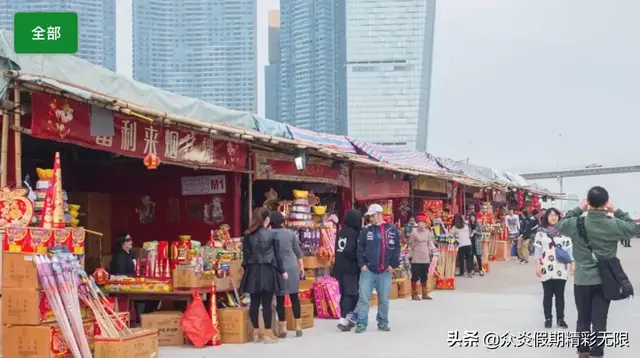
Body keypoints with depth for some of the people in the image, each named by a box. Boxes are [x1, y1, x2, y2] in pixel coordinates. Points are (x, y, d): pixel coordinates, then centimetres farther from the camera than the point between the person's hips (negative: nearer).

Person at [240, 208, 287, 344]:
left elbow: (245, 255, 2)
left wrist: (247, 269, 14)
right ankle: (267, 332, 2)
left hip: (253, 271, 2)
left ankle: (256, 332, 13)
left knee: (254, 302, 7)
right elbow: (277, 255, 0)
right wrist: (282, 271, 8)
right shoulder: (271, 234, -3)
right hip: (268, 270, -2)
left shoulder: (248, 235, 1)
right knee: (267, 303, -1)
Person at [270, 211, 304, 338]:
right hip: (292, 267, 2)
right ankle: (298, 327, 11)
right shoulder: (290, 233, 2)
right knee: (294, 297, 9)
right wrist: (301, 266, 18)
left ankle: (282, 328, 5)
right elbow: (297, 251, 7)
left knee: (280, 299, 3)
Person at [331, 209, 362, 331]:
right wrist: (359, 259, -8)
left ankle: (346, 318, 21)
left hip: (340, 267, 8)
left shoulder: (341, 232, 10)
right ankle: (343, 320, -10)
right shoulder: (353, 233, -15)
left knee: (345, 294, 15)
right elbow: (349, 251, -23)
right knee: (350, 294, -4)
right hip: (350, 268, -8)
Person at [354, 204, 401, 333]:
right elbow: (359, 249, 1)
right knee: (363, 298, -4)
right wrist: (362, 264, -8)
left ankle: (383, 322, 21)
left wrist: (393, 265, -4)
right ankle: (361, 323, 0)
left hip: (385, 271, 0)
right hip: (367, 270, 0)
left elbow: (397, 249, 2)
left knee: (384, 299, 10)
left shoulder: (392, 230, 3)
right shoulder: (365, 231, 4)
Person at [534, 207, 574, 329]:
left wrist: (572, 264, 1)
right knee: (547, 295, 4)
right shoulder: (541, 232, 3)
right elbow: (537, 250, 1)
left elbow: (569, 248, 6)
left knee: (560, 295, 5)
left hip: (561, 269, 1)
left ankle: (560, 319, 12)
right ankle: (548, 319, 12)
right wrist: (538, 266, -5)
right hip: (546, 269, -1)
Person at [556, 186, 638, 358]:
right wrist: (617, 212, 9)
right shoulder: (614, 225, -10)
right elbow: (633, 229, 8)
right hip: (604, 281, -1)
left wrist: (578, 209, 11)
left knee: (583, 319, 14)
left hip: (582, 280, 1)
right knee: (599, 321, 2)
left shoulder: (577, 224, -10)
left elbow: (560, 225, 12)